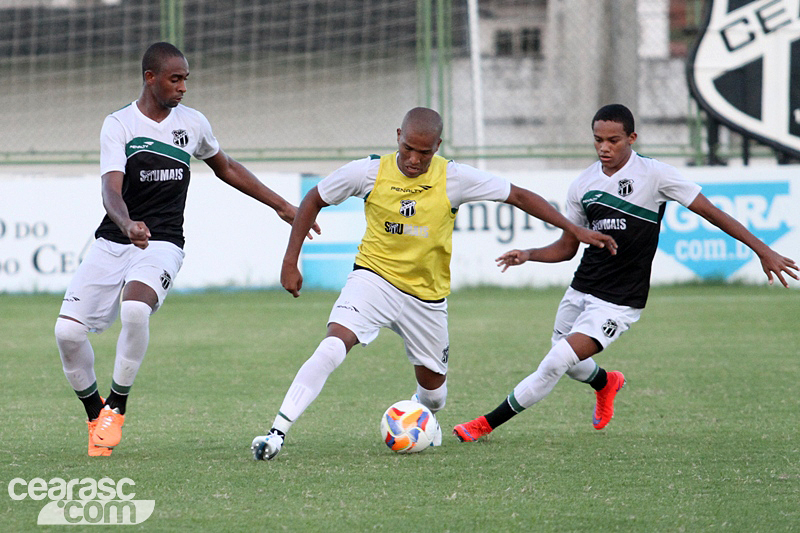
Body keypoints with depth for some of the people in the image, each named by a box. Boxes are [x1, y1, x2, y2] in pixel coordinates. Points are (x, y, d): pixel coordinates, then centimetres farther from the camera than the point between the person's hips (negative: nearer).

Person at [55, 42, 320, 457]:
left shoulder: (192, 123, 7)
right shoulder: (119, 125, -5)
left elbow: (227, 168, 26)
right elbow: (111, 190, -18)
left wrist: (281, 206, 26)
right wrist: (128, 225, -40)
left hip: (163, 244, 0)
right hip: (112, 241, 0)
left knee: (135, 309, -32)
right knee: (67, 330, -14)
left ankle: (116, 408, -13)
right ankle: (95, 414, 12)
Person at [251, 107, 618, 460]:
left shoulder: (455, 178, -13)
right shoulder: (369, 172, -12)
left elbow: (519, 197, -5)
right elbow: (313, 201, 2)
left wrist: (575, 230, -6)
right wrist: (290, 263, -1)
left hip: (428, 295, 2)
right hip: (374, 276, -2)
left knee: (432, 386, 11)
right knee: (333, 345, -27)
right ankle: (278, 431, -27)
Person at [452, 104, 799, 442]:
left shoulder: (654, 174, -11)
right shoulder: (583, 185, 4)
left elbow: (709, 211, -8)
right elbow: (566, 247, 13)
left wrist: (763, 250, -10)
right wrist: (528, 255, -6)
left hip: (618, 302, -6)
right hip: (580, 290, 6)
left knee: (556, 363, -17)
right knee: (571, 367, 21)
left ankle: (487, 424, -6)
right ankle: (606, 383, 58)